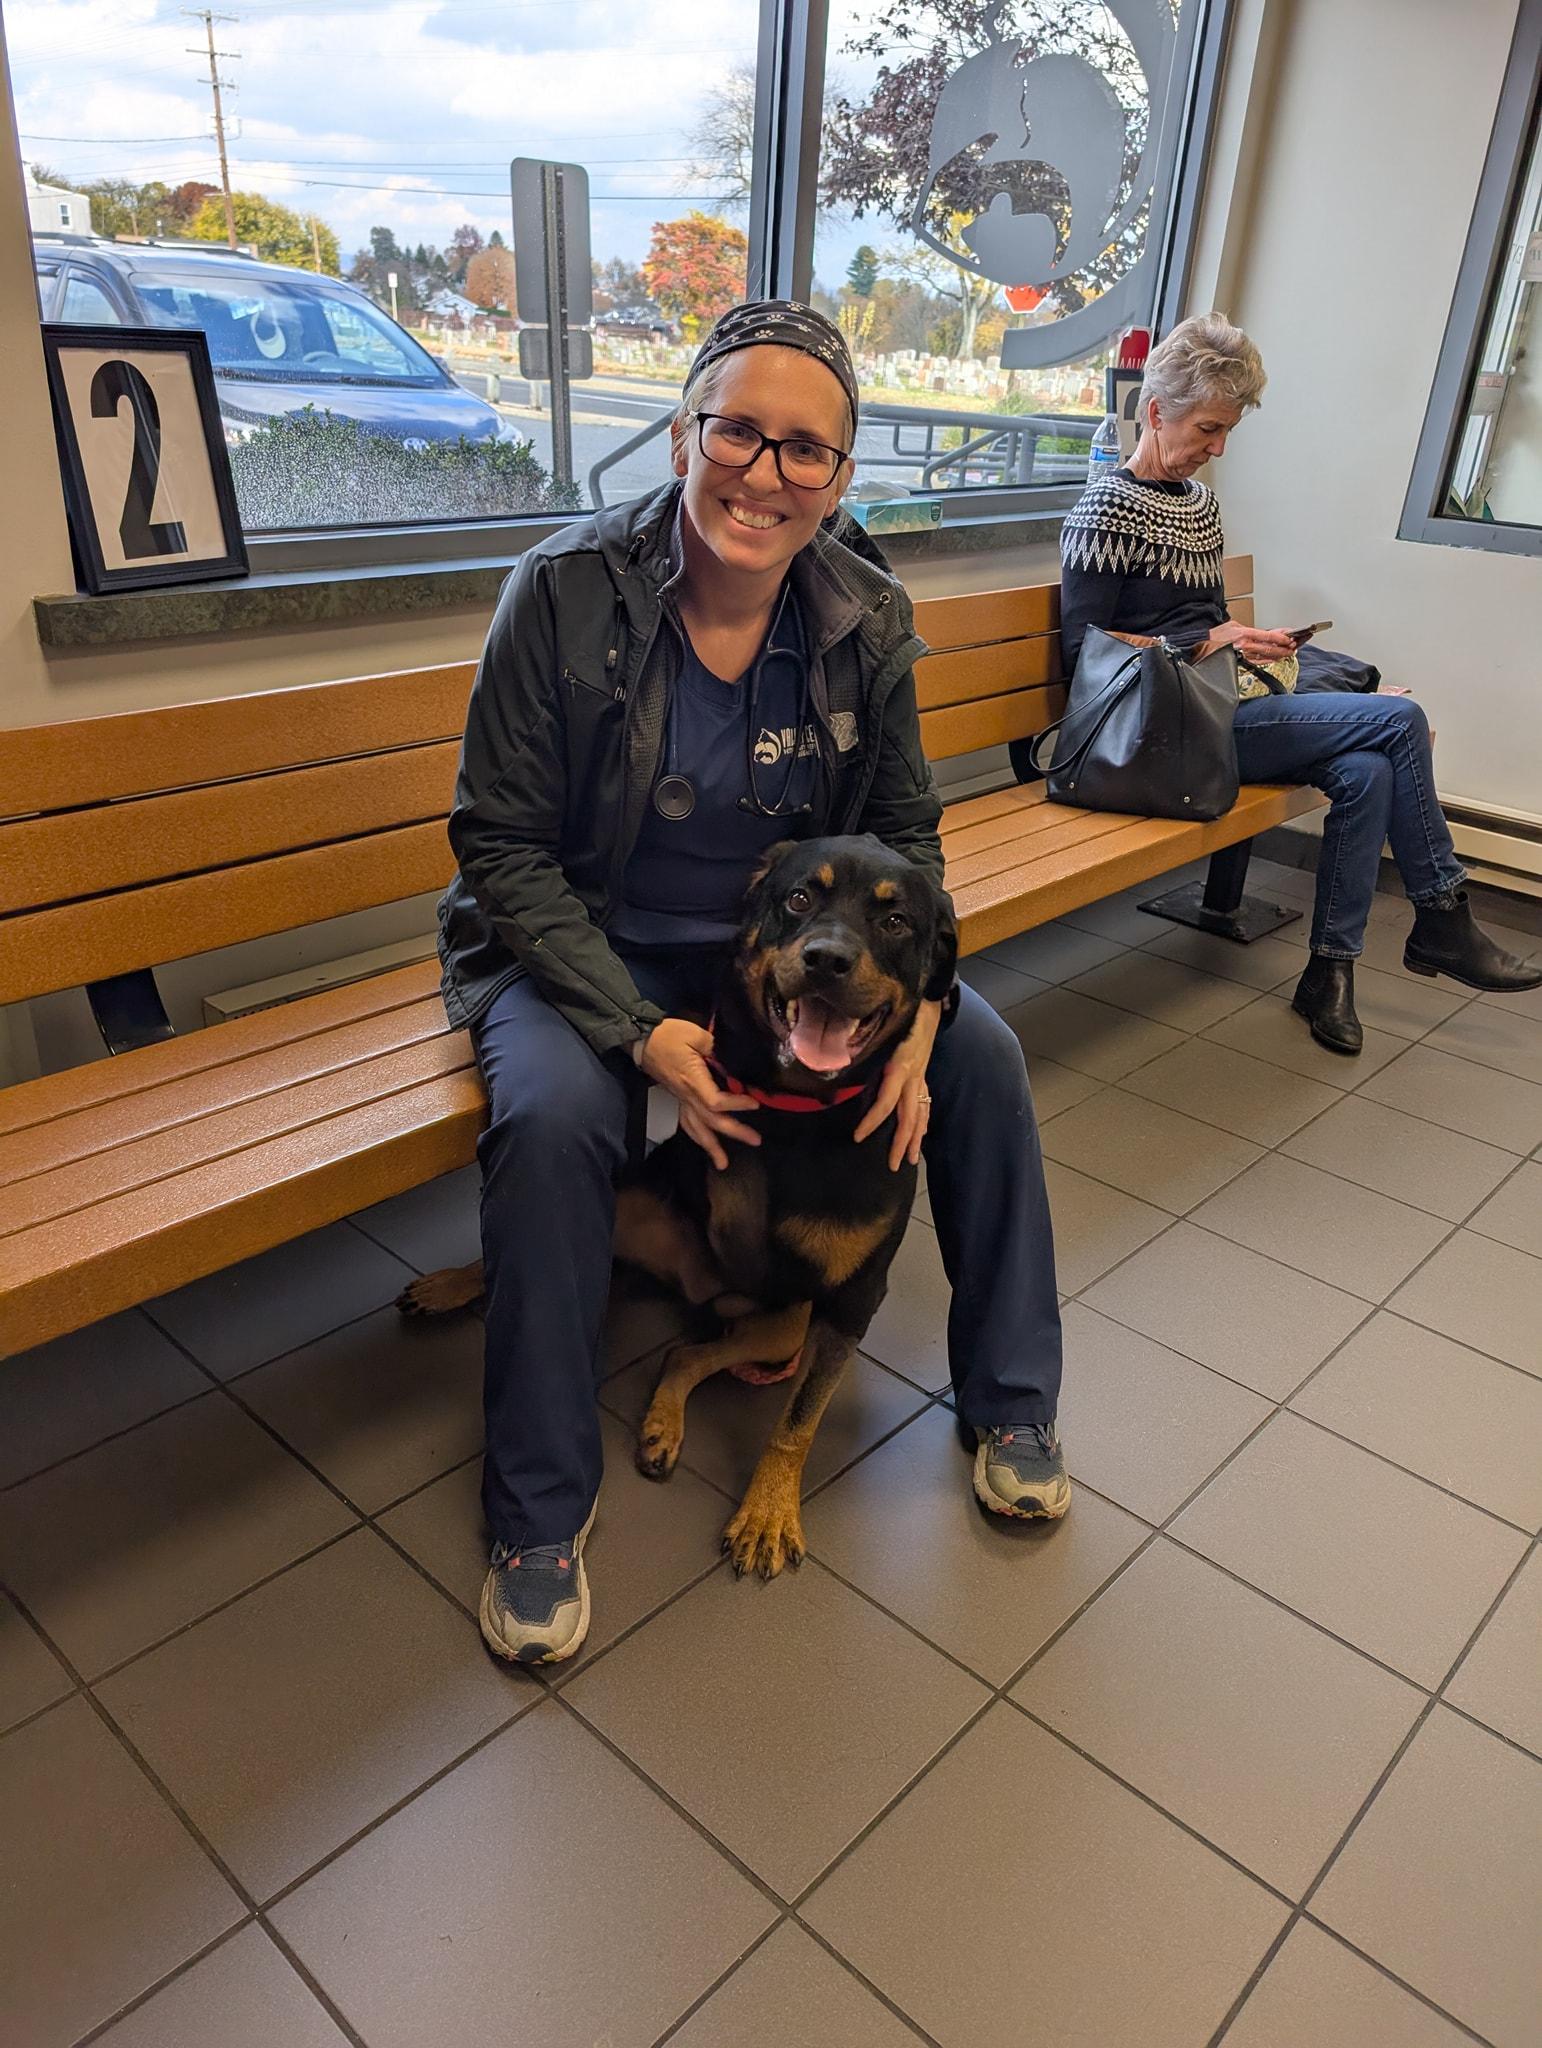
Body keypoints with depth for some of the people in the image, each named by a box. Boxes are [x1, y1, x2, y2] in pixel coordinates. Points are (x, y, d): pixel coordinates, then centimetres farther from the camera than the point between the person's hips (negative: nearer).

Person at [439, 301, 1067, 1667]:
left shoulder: (865, 618, -6)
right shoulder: (567, 593, -17)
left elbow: (906, 837, 3)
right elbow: (503, 846, -15)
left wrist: (913, 1012, -16)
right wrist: (644, 1029, -26)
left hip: (787, 942, 4)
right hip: (582, 950, -3)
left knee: (982, 1054, -13)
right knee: (553, 1114, -33)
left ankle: (1011, 1399, 10)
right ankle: (540, 1510, -10)